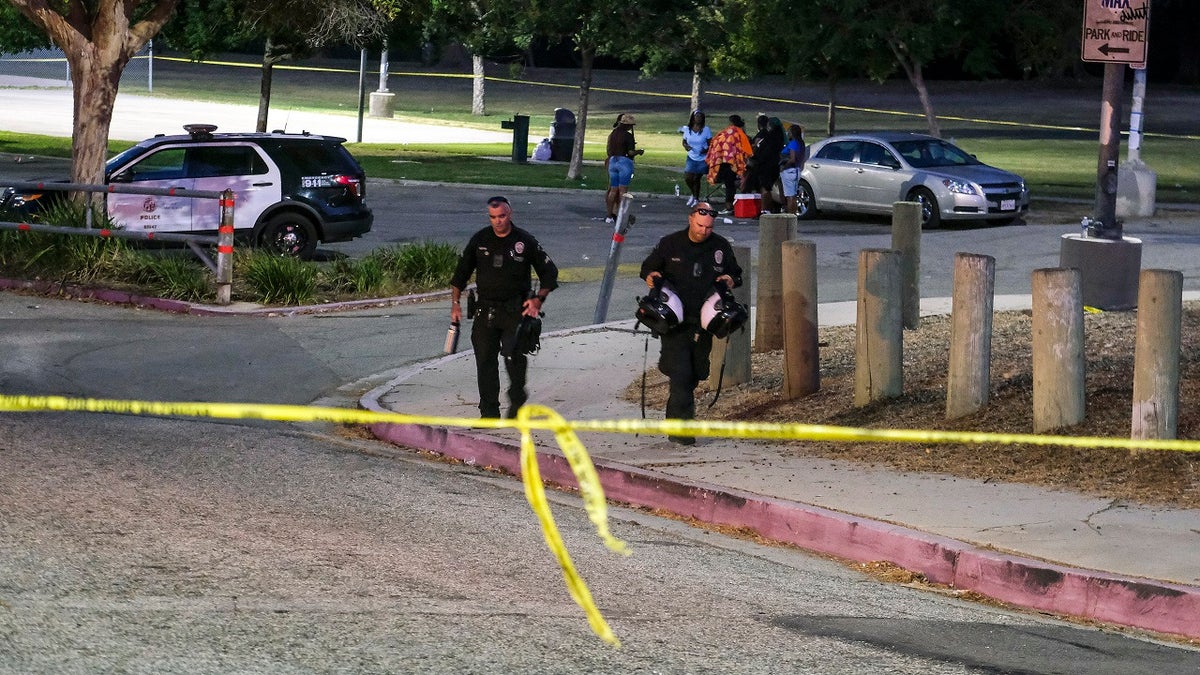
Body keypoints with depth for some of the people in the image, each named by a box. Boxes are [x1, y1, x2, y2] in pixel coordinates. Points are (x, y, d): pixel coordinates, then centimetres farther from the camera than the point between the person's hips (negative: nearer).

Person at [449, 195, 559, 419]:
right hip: (486, 309, 3)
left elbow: (549, 272, 7)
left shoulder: (525, 241, -1)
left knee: (514, 357, -12)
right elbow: (461, 273, 13)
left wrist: (538, 299, -4)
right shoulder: (480, 240, 6)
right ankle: (489, 412, 4)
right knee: (485, 360, -2)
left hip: (515, 310, -3)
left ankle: (516, 399, 14)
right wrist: (455, 303, 6)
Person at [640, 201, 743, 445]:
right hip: (675, 321, -3)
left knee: (695, 374, 9)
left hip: (703, 323, 3)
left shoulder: (721, 247, 7)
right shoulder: (670, 244, 1)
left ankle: (674, 422, 26)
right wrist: (650, 276, -11)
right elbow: (647, 267, 12)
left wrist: (731, 280, -4)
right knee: (680, 374, -13)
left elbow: (736, 274, 20)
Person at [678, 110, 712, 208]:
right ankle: (694, 195, 23)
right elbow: (684, 141, 11)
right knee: (687, 178, -6)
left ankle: (696, 199, 21)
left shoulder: (706, 130, -8)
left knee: (696, 179, 1)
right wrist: (686, 146, -12)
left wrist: (706, 150, -24)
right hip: (691, 158, 3)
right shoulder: (687, 129, -1)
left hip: (703, 159, -3)